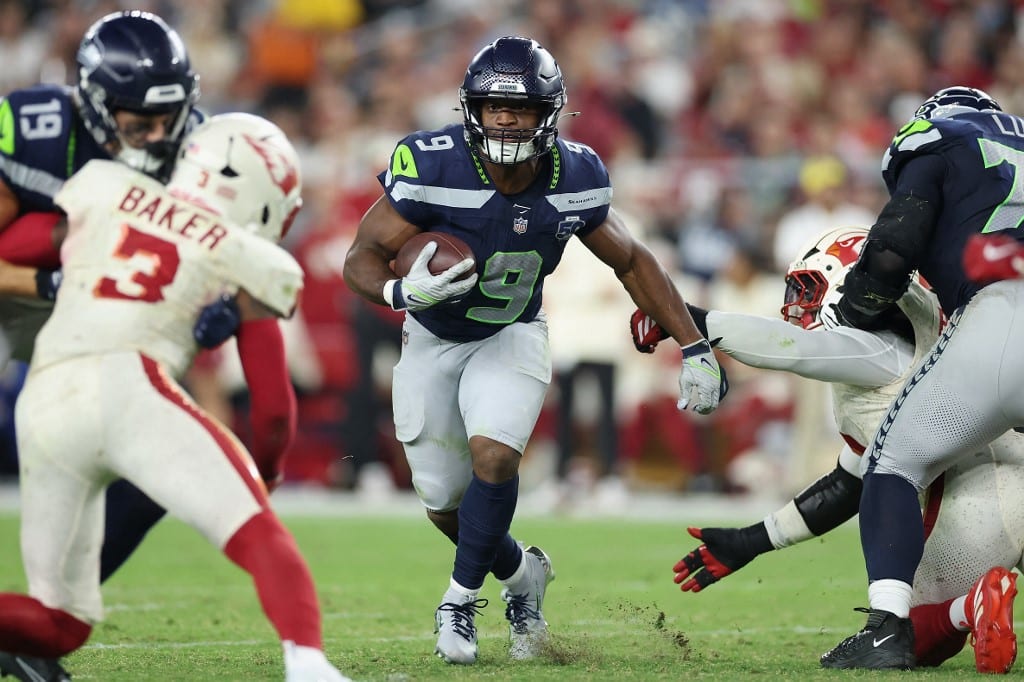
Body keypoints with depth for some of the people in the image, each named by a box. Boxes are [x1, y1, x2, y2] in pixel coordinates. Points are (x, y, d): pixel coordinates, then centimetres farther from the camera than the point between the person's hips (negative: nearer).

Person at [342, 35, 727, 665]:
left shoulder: (574, 180, -18)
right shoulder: (432, 169, -28)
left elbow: (632, 262, -1)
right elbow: (362, 259, -22)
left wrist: (696, 350, -2)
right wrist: (403, 292, -45)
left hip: (512, 337, 0)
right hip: (433, 340, 0)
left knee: (493, 455, -24)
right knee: (445, 503, 6)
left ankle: (462, 599, -3)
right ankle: (521, 574, 36)